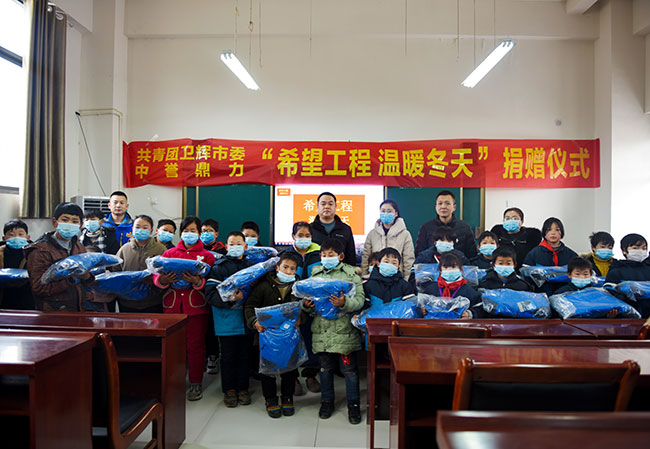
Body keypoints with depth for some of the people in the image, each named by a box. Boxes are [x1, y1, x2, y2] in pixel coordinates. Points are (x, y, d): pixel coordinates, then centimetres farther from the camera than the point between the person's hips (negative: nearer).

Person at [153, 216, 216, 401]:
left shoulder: (206, 256, 6)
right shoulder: (169, 253, 13)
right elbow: (156, 276, 5)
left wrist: (198, 282, -24)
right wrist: (162, 279, -17)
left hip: (196, 307, -2)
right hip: (172, 305, 2)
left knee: (195, 345, 2)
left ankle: (196, 383, 15)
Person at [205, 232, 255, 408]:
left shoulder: (251, 266, 8)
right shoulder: (219, 267, -1)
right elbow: (211, 293, -10)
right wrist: (230, 298, -23)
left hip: (246, 319, 2)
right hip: (226, 319, -2)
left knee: (245, 354, 10)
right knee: (228, 356, 7)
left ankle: (243, 388, 24)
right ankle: (229, 389, 21)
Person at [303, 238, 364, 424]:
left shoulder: (351, 274, -3)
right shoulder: (315, 275, 9)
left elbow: (359, 301, -9)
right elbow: (308, 296, 15)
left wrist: (345, 303, -27)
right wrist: (306, 305, -7)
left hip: (344, 331, -3)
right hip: (322, 330, 4)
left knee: (349, 369, 5)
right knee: (325, 368, 16)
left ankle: (354, 404, 21)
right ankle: (327, 401, 33)